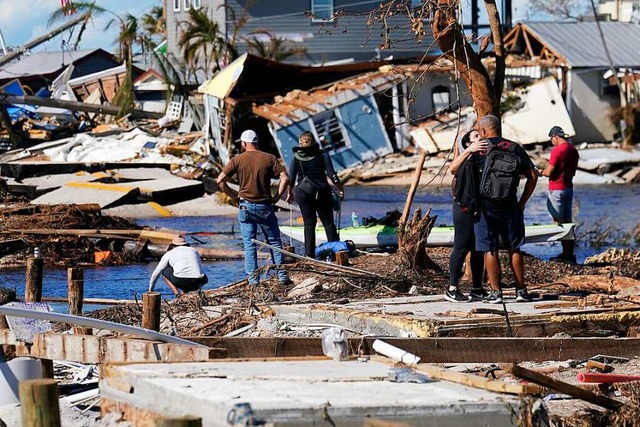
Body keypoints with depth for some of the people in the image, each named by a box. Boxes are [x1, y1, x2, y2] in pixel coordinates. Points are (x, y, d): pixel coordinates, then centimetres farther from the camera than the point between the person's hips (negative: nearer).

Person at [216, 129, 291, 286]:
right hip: (265, 207, 0)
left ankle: (253, 278, 2)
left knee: (249, 244, 5)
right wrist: (277, 197, 1)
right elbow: (285, 178, -8)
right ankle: (282, 276, 8)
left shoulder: (237, 160, -2)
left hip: (245, 206, 0)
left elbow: (220, 180, -6)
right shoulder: (269, 158, 0)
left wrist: (234, 196, 3)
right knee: (274, 242, 11)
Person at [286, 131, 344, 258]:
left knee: (309, 223, 6)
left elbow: (291, 177, 0)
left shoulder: (296, 157, -1)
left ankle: (309, 254, 3)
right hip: (322, 190, -1)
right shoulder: (322, 154, -4)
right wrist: (340, 189, 3)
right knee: (328, 222, 7)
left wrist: (290, 193, 13)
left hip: (303, 192, 1)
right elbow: (331, 174, -7)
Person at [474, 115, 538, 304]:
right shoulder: (514, 148, 5)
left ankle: (495, 292, 1)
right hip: (510, 207, 3)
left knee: (490, 251, 2)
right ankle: (521, 290, 13)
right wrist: (522, 201, 6)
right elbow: (533, 175, 1)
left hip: (485, 206, -3)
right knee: (514, 249, 11)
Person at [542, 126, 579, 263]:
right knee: (567, 222, 11)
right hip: (569, 187, 8)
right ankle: (570, 253, 12)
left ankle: (566, 253, -7)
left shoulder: (557, 150, -17)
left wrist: (541, 172, 2)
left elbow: (549, 172, -17)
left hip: (557, 189, -8)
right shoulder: (573, 150, 9)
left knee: (558, 221, -4)